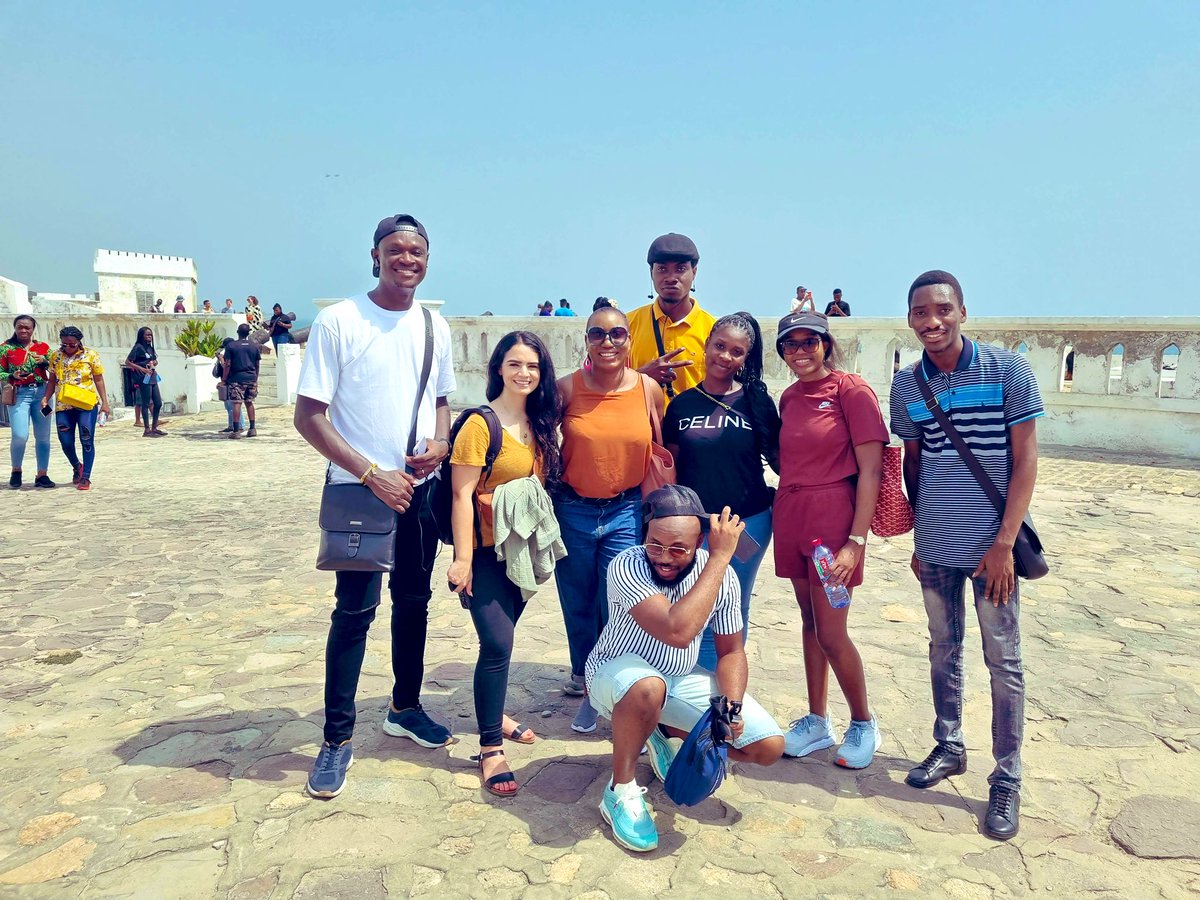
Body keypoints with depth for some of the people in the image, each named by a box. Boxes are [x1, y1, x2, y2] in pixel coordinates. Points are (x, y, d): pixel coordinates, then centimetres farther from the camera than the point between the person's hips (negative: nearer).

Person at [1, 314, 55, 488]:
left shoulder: (43, 347, 11)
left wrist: (44, 361, -9)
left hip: (41, 392, 2)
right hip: (19, 394, -2)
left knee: (43, 436, 3)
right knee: (20, 436, -12)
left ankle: (42, 474, 10)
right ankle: (16, 471, 11)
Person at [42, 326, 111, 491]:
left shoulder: (90, 355, 0)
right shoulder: (56, 356, 7)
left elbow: (98, 380, 3)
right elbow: (52, 380, 13)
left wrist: (104, 402, -1)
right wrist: (46, 398, -2)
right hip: (63, 405, 3)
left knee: (87, 440, -3)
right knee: (66, 442, 3)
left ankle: (85, 477, 5)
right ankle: (77, 467, 32)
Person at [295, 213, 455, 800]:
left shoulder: (435, 327, 7)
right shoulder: (338, 322, -9)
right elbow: (308, 415, -11)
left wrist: (441, 442, -5)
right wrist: (372, 474, -17)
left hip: (420, 488, 5)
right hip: (360, 489, -5)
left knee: (414, 601, 14)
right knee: (355, 610, -2)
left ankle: (405, 708, 33)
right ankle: (337, 737, 13)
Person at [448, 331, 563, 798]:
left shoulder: (539, 425, 6)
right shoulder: (480, 424, -13)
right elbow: (462, 495, -15)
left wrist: (544, 543, 11)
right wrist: (462, 558, -17)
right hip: (487, 551, -6)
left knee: (501, 639, 18)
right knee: (497, 643, -10)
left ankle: (495, 714, 38)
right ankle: (490, 750, 1)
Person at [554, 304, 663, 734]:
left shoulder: (649, 390, -4)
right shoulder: (567, 388, -7)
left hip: (627, 511, -1)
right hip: (573, 510, 1)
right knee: (579, 607, 14)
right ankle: (586, 686, 36)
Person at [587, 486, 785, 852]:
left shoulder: (721, 574, -15)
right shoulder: (627, 567, -30)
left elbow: (731, 651, -4)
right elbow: (678, 632, -43)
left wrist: (730, 708, -22)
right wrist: (720, 557, -40)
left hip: (680, 680, 5)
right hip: (617, 672, -5)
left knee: (768, 747, -8)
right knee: (648, 688, -42)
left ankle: (660, 731, 13)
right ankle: (620, 792, -14)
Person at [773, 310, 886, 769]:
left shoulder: (852, 391, -10)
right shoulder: (789, 398, 9)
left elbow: (870, 470, -13)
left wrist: (856, 541, -17)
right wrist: (786, 507, 5)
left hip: (833, 519, -6)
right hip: (790, 517, 6)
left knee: (831, 633, -2)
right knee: (810, 621, 15)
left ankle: (863, 723, 22)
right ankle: (818, 720, 28)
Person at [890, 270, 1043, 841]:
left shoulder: (1008, 370, -8)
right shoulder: (906, 384, 2)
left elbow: (1025, 459, -7)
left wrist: (1004, 542, -12)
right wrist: (916, 537, 10)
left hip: (991, 547, -3)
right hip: (935, 548, 3)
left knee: (1003, 662, 6)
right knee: (943, 650, 16)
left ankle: (1007, 780, 19)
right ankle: (948, 747, 34)